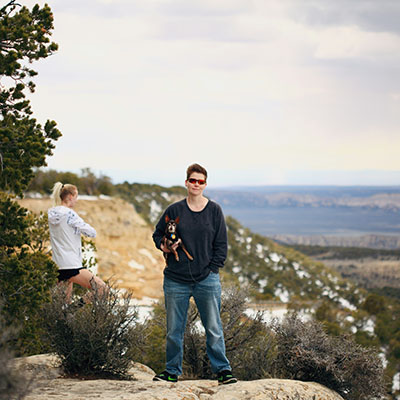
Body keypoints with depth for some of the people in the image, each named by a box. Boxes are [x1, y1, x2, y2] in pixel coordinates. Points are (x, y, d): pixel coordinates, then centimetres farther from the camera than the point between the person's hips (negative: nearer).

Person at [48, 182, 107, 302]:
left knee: (64, 300, 14)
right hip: (71, 265, -8)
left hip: (57, 265, 8)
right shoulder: (69, 214, -13)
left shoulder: (51, 213, 9)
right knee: (101, 287, -3)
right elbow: (92, 233, -10)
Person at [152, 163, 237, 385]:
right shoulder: (174, 210, 3)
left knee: (214, 329, -1)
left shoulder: (214, 210, 3)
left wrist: (212, 270, -1)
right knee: (173, 330, 6)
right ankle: (172, 371, 19)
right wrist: (163, 246, -6)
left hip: (206, 280, -1)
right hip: (176, 281, 1)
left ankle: (222, 369, 7)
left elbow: (221, 244, 6)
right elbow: (157, 234, 15)